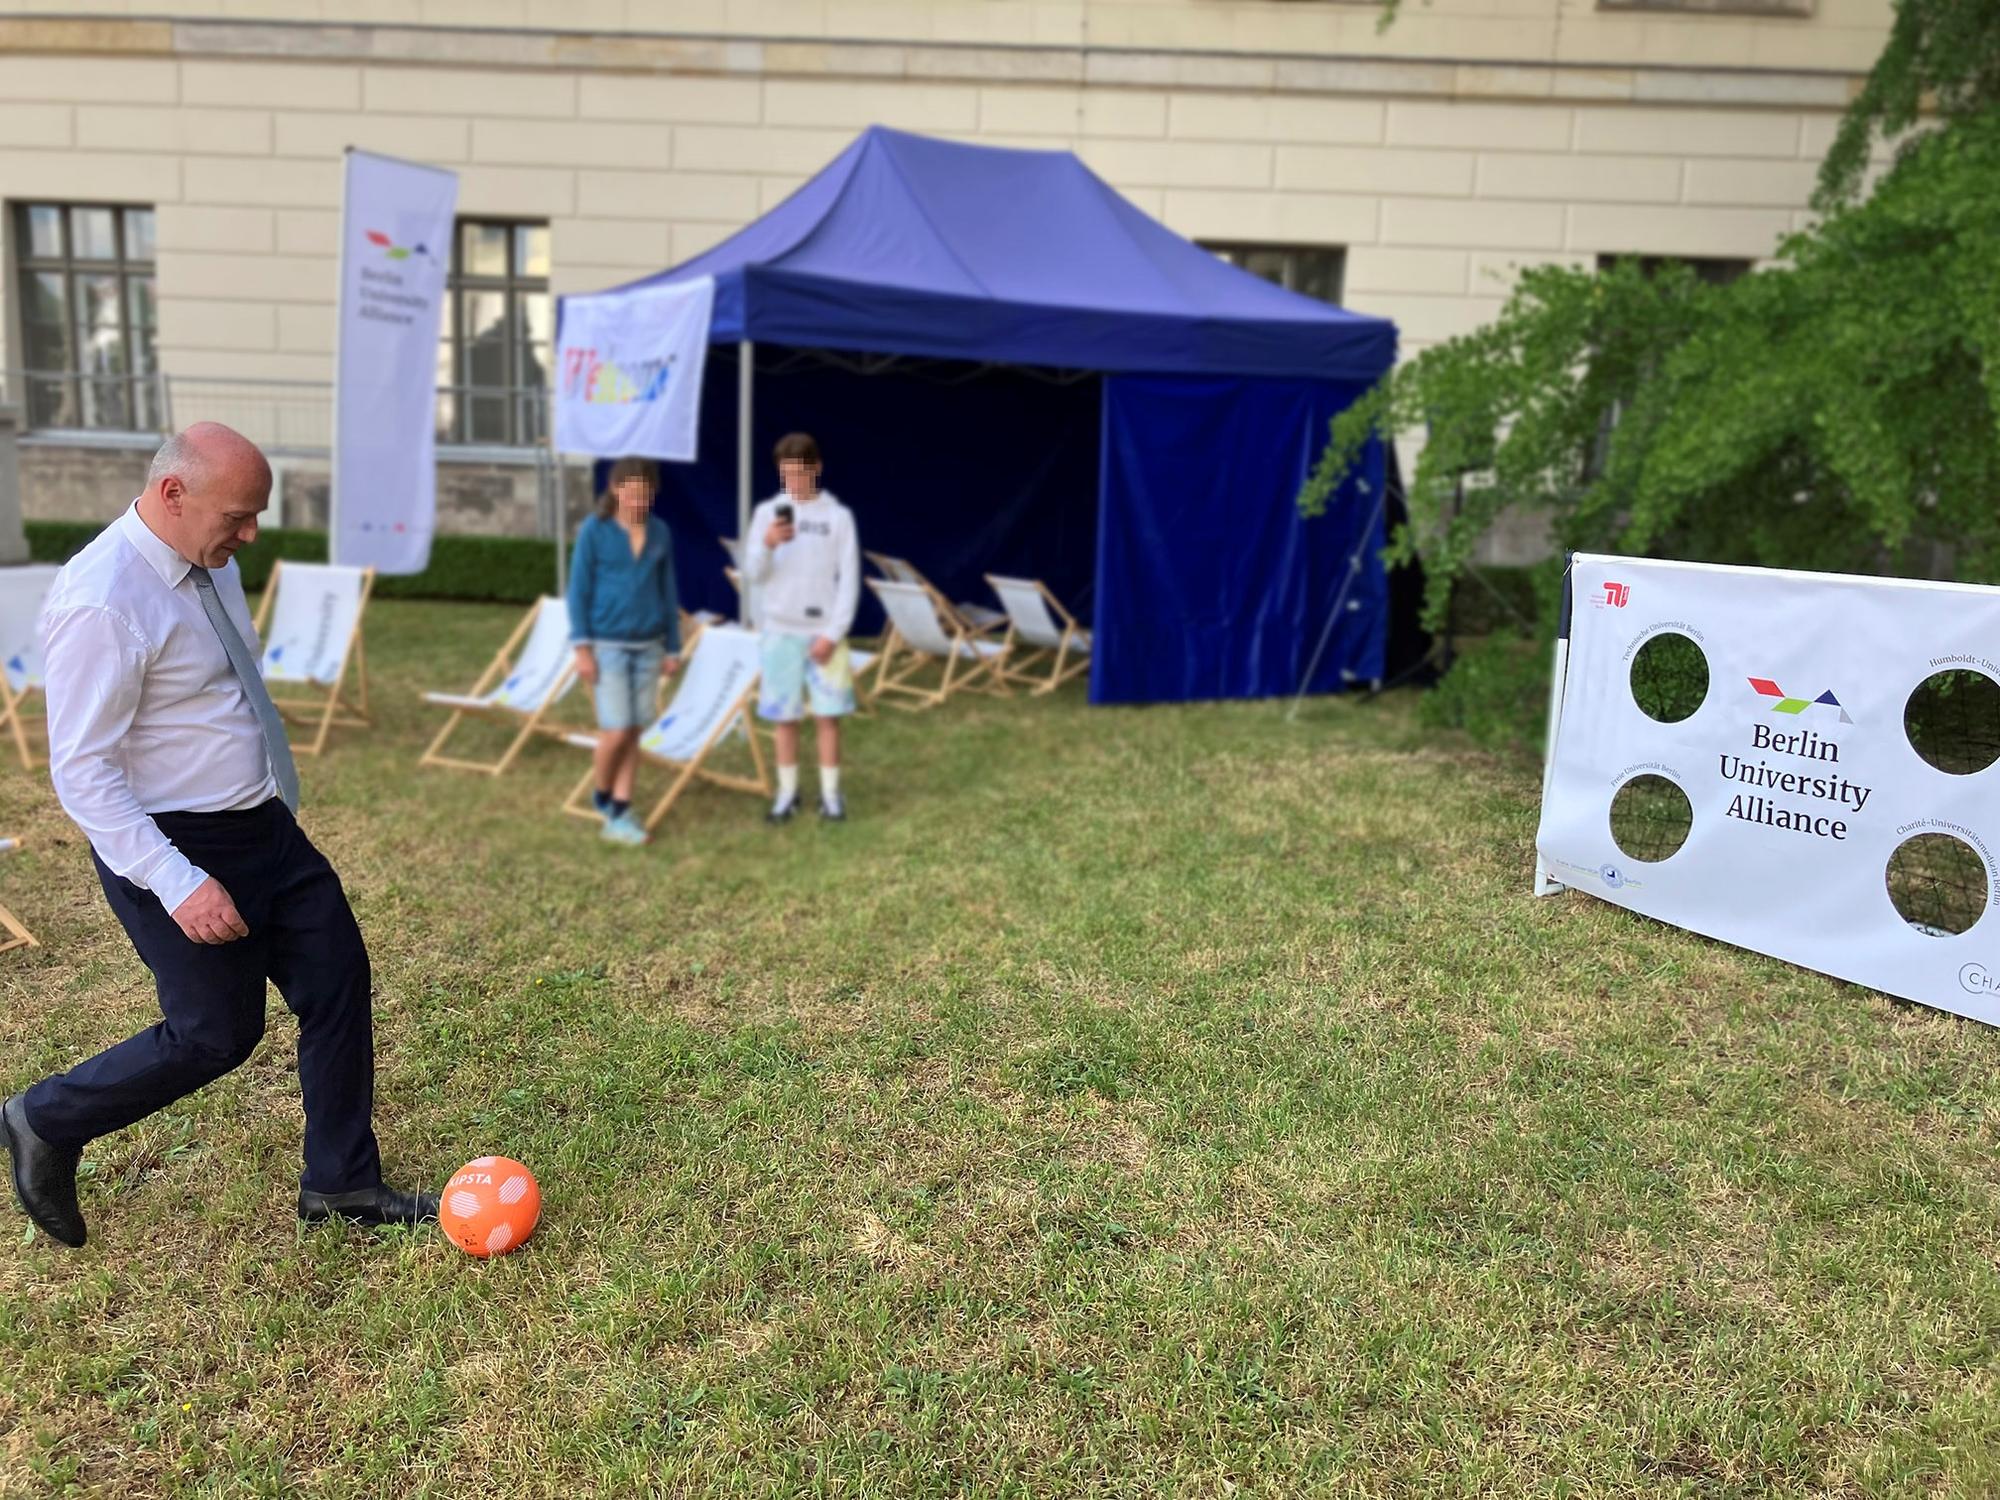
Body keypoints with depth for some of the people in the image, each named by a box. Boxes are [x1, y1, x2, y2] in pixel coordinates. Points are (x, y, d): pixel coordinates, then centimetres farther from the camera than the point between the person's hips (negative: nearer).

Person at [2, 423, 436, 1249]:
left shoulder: (212, 565, 4)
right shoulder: (102, 603, -23)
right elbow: (82, 774, -22)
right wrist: (177, 884, -27)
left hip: (266, 830, 8)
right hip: (173, 847, -8)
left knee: (339, 985, 8)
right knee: (217, 1033, 1)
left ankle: (341, 1183, 23)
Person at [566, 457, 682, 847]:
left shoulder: (660, 532, 4)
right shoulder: (594, 530, -6)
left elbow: (667, 591, 9)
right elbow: (578, 590, -5)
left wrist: (673, 648, 10)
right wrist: (582, 647, -11)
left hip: (648, 646, 4)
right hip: (607, 645, -3)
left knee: (634, 733, 5)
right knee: (616, 732, -7)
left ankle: (619, 815, 14)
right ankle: (603, 796, 21)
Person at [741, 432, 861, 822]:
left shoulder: (839, 516, 0)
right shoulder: (767, 512, 3)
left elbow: (849, 581, -2)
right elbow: (752, 574, -3)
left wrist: (833, 634, -9)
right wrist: (767, 545, -24)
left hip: (824, 632, -1)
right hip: (780, 631, 1)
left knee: (828, 714, 0)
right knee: (784, 716, 5)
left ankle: (831, 793, 12)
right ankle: (787, 793, 16)